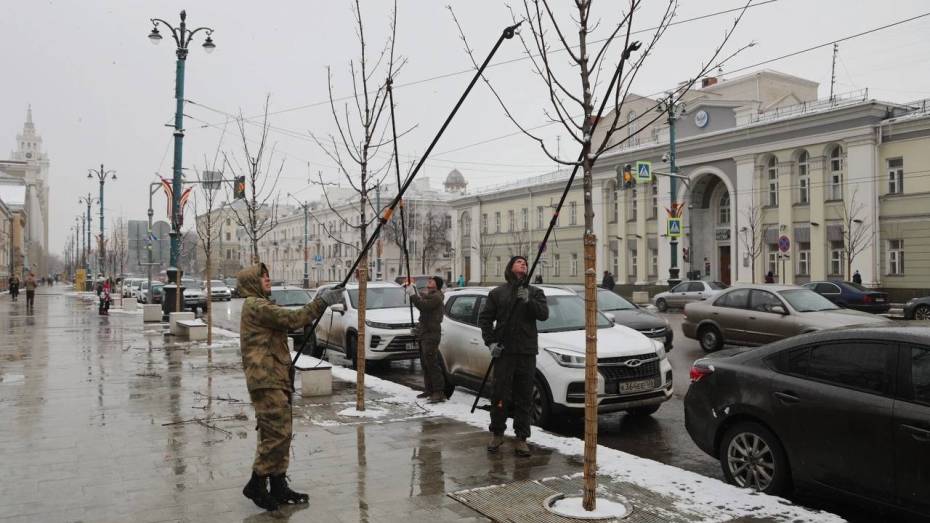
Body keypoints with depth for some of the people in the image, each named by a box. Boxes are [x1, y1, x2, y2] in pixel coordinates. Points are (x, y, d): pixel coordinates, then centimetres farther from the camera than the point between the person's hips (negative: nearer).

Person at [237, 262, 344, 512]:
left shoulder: (262, 305, 22)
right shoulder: (255, 305, -11)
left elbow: (290, 323, 17)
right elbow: (293, 320, -19)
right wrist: (322, 302, -15)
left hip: (275, 379, 10)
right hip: (266, 380, -10)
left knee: (280, 433, 11)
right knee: (277, 433, -10)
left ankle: (278, 486, 17)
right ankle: (256, 485, 1)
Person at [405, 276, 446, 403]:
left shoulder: (436, 297, -14)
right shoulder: (426, 294, 20)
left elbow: (422, 305, -25)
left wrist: (412, 294, -21)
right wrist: (412, 290, 5)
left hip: (431, 334, -10)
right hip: (423, 333, 11)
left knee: (432, 363, -13)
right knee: (425, 363, 14)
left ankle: (439, 392, -13)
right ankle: (429, 390, 22)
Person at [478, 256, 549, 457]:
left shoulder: (535, 292, 10)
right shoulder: (497, 293, 8)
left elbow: (543, 314, -5)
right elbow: (484, 318, 7)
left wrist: (528, 301, -21)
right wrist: (491, 342, -5)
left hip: (527, 351, 1)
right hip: (504, 351, -1)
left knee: (524, 397, 3)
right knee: (500, 394, 3)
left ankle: (521, 438, 11)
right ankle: (497, 433, 19)